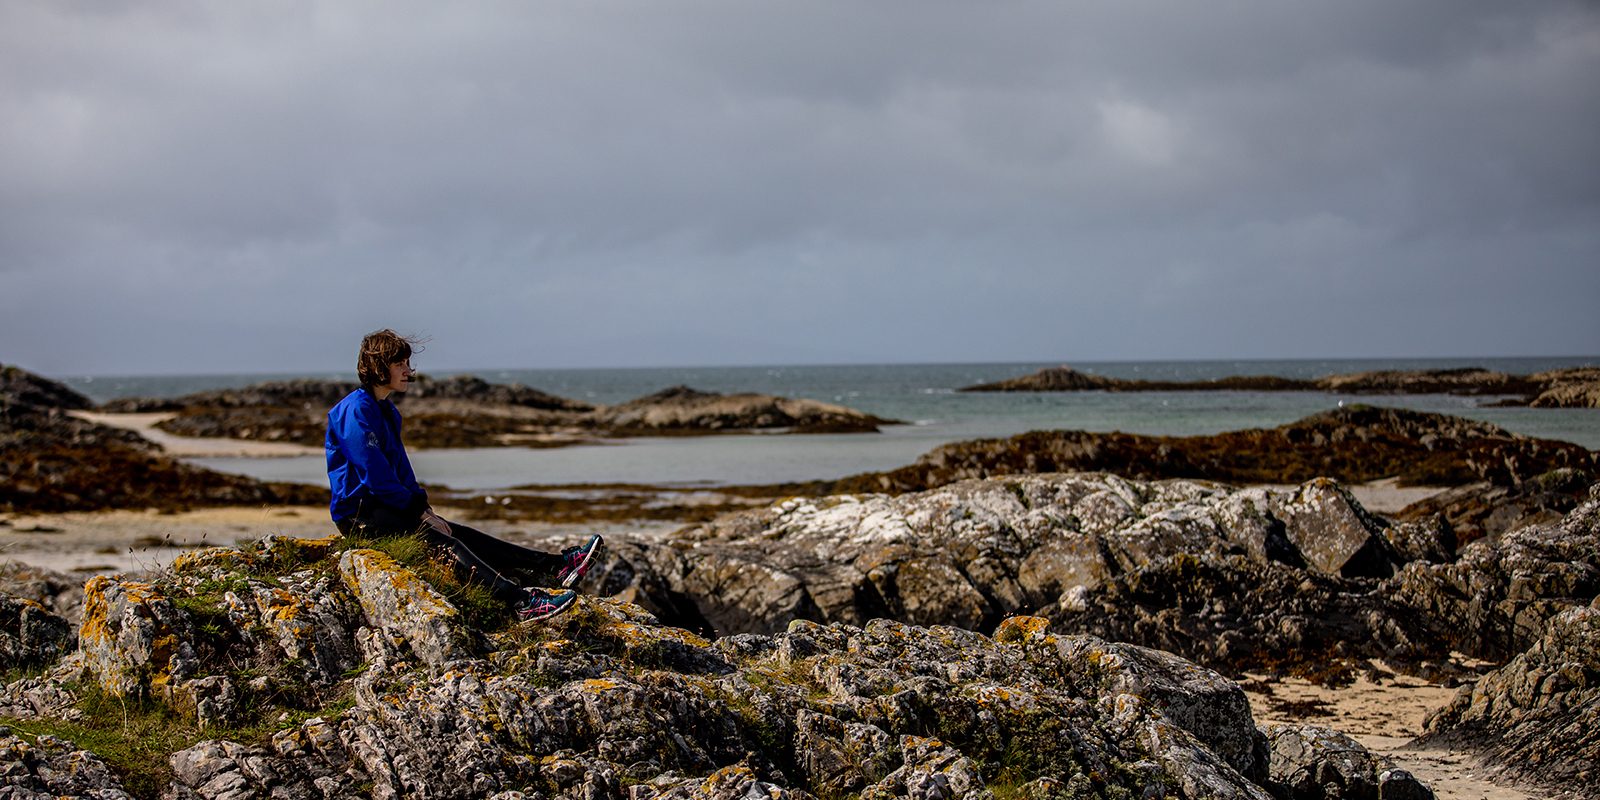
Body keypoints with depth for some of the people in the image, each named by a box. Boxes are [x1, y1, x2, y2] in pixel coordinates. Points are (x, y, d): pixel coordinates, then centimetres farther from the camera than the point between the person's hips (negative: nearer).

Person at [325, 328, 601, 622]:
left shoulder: (386, 410, 17)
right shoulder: (356, 410, -15)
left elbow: (401, 469, 22)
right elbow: (376, 475, -19)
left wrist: (424, 508, 7)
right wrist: (420, 512, -13)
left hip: (385, 505, 10)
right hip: (358, 513, -10)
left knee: (464, 536, -2)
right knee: (440, 542, -26)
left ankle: (558, 566, -11)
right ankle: (522, 601, -43)